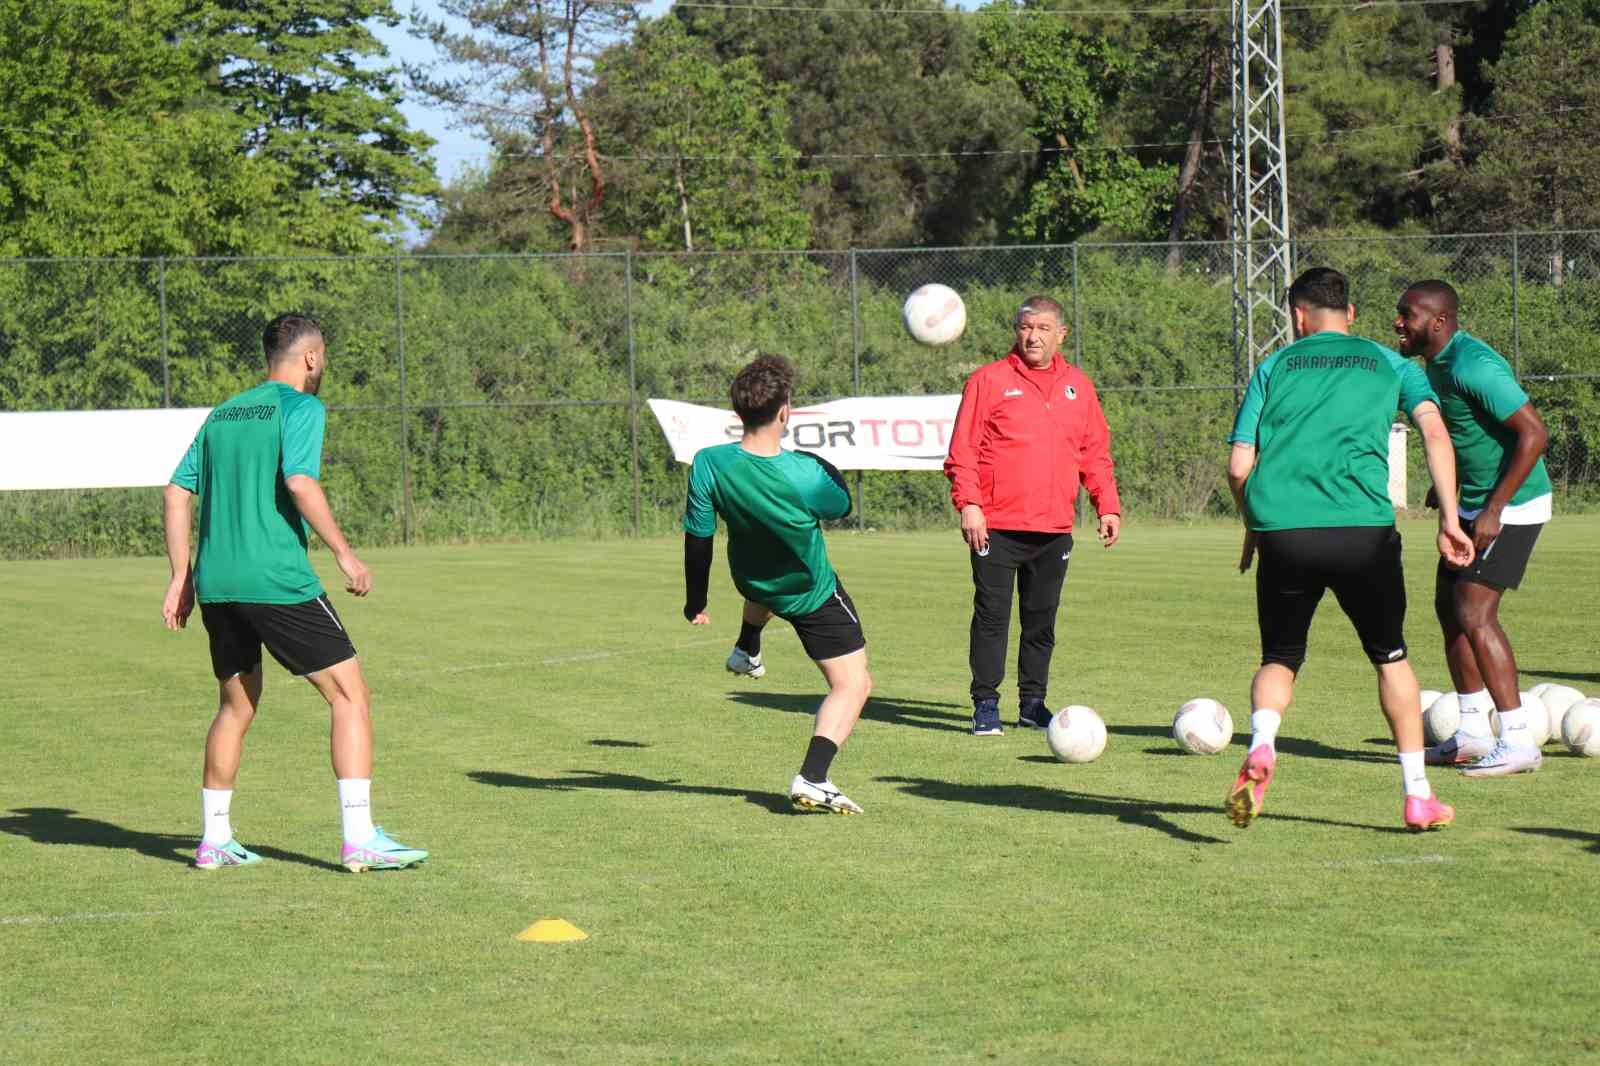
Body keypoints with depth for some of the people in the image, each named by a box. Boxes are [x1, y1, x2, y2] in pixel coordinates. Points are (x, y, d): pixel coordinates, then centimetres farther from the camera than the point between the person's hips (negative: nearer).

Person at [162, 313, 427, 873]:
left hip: (216, 584, 7)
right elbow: (300, 483, -18)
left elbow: (177, 491, 15)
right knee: (349, 693, -2)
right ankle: (359, 838, -9)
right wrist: (344, 554, -13)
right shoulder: (300, 407, -3)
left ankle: (214, 838, 21)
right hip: (277, 582, -7)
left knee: (236, 706, 21)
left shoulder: (223, 414, 17)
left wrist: (182, 577, 17)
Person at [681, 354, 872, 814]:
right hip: (813, 595, -5)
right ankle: (812, 778, -13)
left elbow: (698, 538, -13)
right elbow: (841, 506, -10)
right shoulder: (807, 474, -34)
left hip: (752, 583, 5)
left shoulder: (709, 464, -25)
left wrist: (695, 599, 1)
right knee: (853, 685, 2)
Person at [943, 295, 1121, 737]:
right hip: (997, 527, -4)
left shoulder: (1078, 386, 12)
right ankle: (986, 705, 0)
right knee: (992, 615, -5)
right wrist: (968, 503, -14)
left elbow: (1095, 453, 17)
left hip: (1054, 529, 4)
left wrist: (1108, 505, 8)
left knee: (1042, 619, 9)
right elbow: (963, 449, -4)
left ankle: (1033, 704, 18)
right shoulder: (990, 380, 0)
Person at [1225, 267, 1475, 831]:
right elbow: (1435, 432, 2)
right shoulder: (1389, 364, 17)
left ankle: (1260, 748, -16)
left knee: (1280, 658, 15)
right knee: (1390, 656, 18)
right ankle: (1418, 795, 16)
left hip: (1281, 528, 0)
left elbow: (1238, 466, 11)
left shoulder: (1274, 366, 17)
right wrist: (1450, 519, 1)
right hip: (1363, 530, 0)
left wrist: (1254, 525, 27)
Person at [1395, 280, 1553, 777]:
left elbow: (1534, 433, -27)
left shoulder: (1473, 367, -24)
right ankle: (1473, 733, 22)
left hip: (1511, 506, -10)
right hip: (1476, 503, 10)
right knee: (1449, 606, 13)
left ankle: (1518, 741, -10)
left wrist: (1494, 509, -27)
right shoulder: (1438, 362, 7)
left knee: (1474, 614, -14)